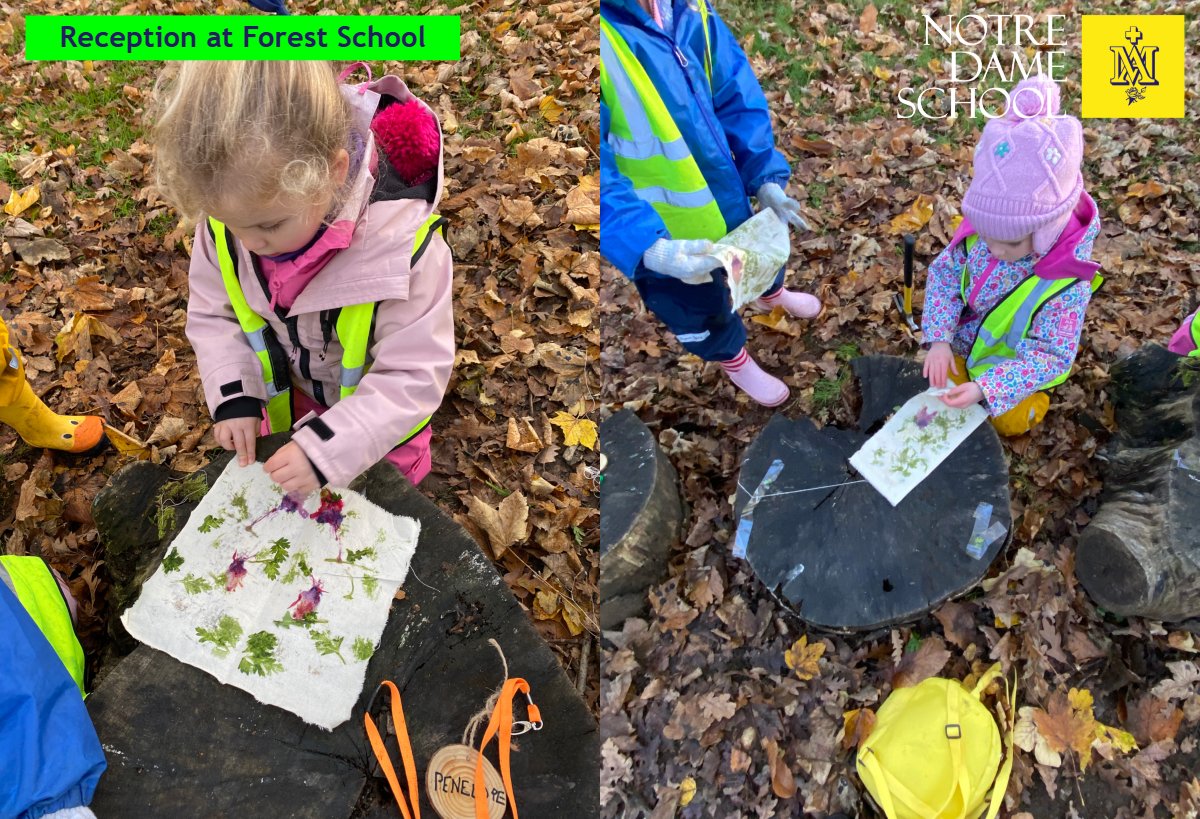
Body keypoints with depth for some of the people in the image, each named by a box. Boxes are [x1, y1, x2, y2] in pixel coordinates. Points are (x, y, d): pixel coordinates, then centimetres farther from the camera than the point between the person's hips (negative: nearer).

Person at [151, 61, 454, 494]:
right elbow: (211, 314, -6)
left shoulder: (401, 249, -40)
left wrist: (326, 446, -42)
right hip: (286, 404, 4)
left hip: (379, 419, -4)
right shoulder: (224, 227, -24)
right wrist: (233, 397, -21)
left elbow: (414, 375, -33)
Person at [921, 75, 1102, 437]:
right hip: (966, 343, 4)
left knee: (1010, 421, 2)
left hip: (1018, 365, -4)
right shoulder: (976, 232, -27)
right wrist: (938, 339, -23)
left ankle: (1033, 396, 31)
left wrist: (986, 388, -44)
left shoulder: (1067, 283, -39)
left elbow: (1051, 355, -32)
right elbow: (943, 273, -11)